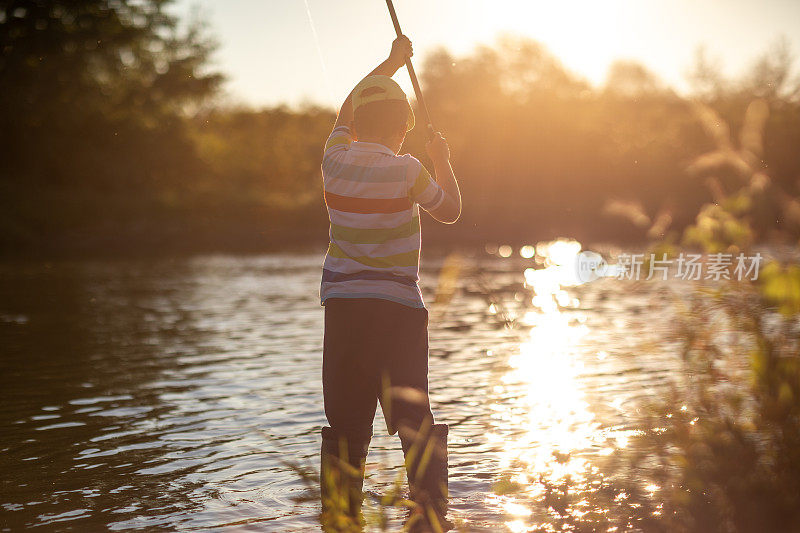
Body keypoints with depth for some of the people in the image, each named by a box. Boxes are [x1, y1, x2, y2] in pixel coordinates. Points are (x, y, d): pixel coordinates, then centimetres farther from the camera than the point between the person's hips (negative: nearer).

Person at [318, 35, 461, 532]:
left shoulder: (336, 160, 2)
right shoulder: (406, 170, -10)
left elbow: (347, 112, 22)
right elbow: (451, 210, 7)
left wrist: (390, 64, 33)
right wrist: (443, 160, 22)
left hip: (342, 307, 4)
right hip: (397, 309, -4)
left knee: (345, 426, 9)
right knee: (416, 424, 2)